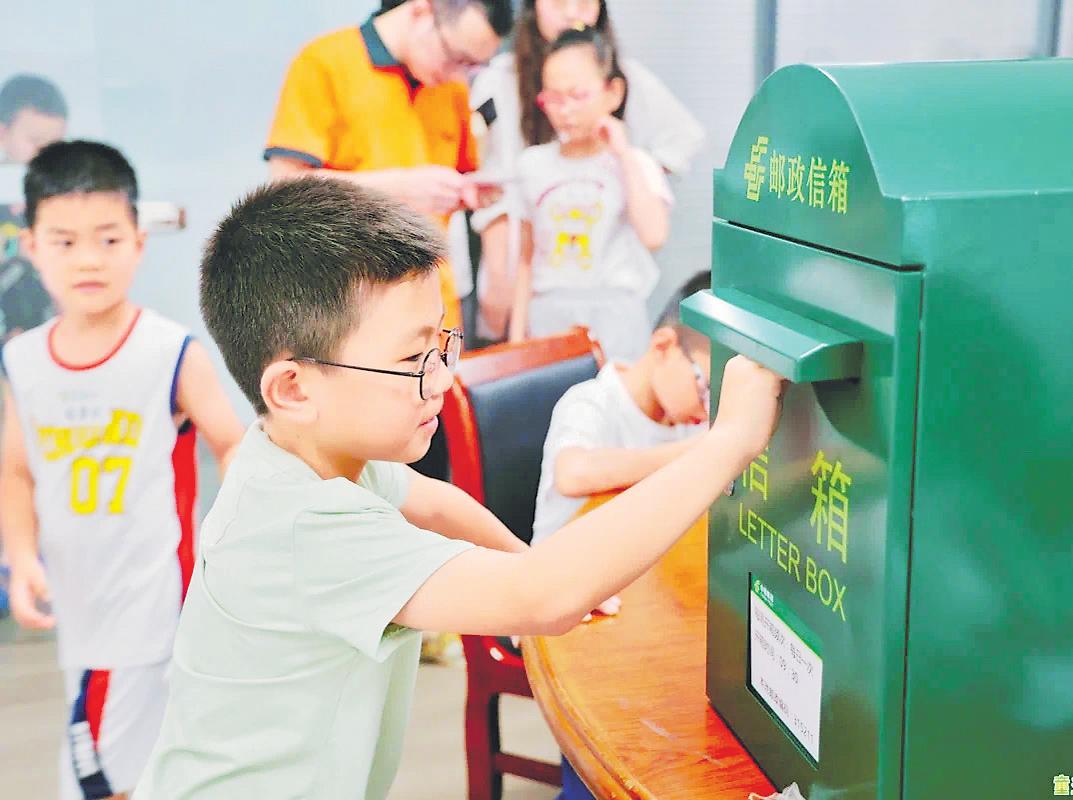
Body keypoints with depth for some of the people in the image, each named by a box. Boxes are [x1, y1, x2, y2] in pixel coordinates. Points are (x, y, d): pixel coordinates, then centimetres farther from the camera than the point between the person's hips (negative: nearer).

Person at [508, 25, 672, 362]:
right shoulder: (534, 164, 8)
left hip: (614, 319, -2)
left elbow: (653, 235, -20)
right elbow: (527, 260, 11)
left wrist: (625, 155, -14)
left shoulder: (634, 165, -1)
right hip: (548, 317, 3)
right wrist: (516, 335, 6)